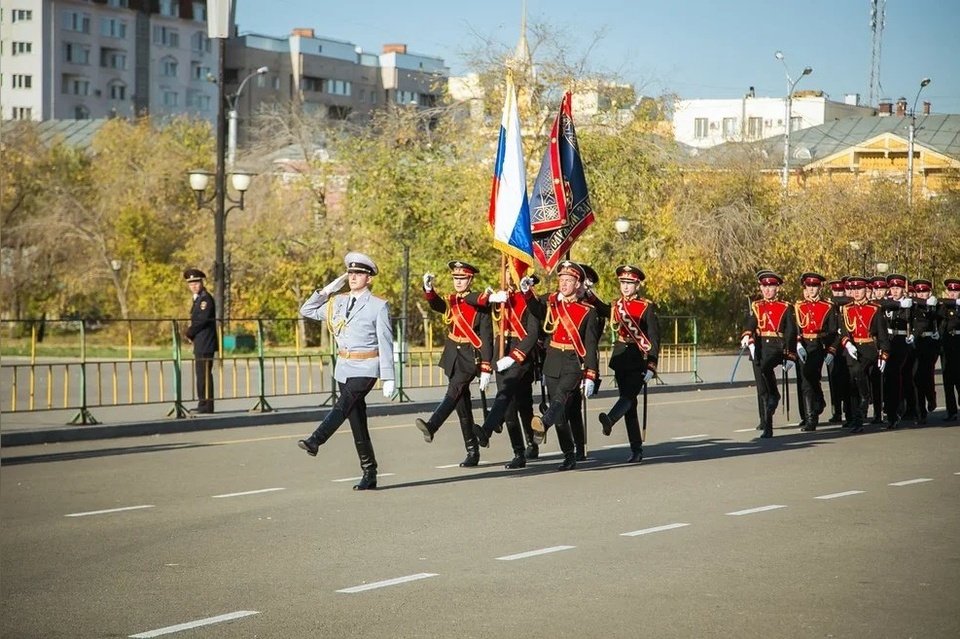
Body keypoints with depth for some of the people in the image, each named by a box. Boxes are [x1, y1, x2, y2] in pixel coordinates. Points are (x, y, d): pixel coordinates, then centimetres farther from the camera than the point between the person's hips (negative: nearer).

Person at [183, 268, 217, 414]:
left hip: (205, 345, -10)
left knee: (204, 374, -9)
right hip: (201, 344, 10)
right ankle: (204, 404, 18)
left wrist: (189, 333, -9)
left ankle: (206, 405, -8)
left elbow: (202, 320, -21)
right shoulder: (198, 298, 18)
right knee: (201, 373, 13)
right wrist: (191, 333, 6)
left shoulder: (205, 298, -13)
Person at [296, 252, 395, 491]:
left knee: (344, 403, -29)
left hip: (366, 368, -6)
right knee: (357, 422, 5)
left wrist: (388, 379, -8)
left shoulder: (379, 306, -3)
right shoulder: (338, 302, 12)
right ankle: (369, 474, 10)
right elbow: (306, 311, 18)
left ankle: (315, 441, -47)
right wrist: (326, 291, 6)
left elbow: (386, 344, -4)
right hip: (344, 367, 6)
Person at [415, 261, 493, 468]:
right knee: (462, 405, 8)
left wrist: (486, 369, -14)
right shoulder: (450, 301, 9)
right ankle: (472, 451, 13)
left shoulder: (480, 303, -6)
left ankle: (431, 427, -46)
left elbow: (487, 338, -9)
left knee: (454, 391, -28)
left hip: (471, 357, -6)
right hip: (452, 356, 6)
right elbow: (436, 305, -14)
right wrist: (428, 289, -35)